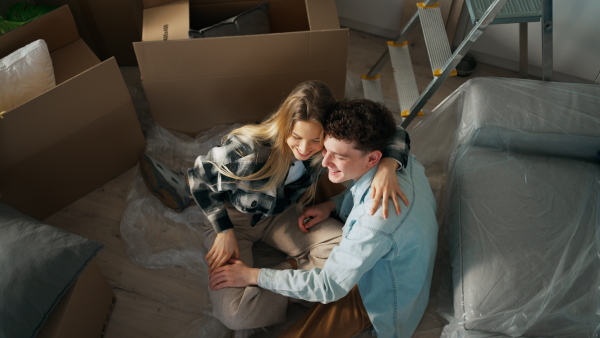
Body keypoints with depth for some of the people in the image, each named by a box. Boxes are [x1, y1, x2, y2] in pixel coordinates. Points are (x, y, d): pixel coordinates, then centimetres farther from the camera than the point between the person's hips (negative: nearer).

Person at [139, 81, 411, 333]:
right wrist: (224, 231, -17)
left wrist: (388, 167, -40)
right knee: (236, 315, -23)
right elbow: (200, 178, -15)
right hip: (233, 217, -3)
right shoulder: (247, 147, -33)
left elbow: (395, 135, -18)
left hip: (282, 215, 3)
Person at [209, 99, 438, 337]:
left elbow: (329, 287, -31)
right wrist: (332, 204, -10)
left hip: (381, 297, -8)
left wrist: (252, 275, -24)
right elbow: (367, 190, 8)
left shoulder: (379, 217, -42)